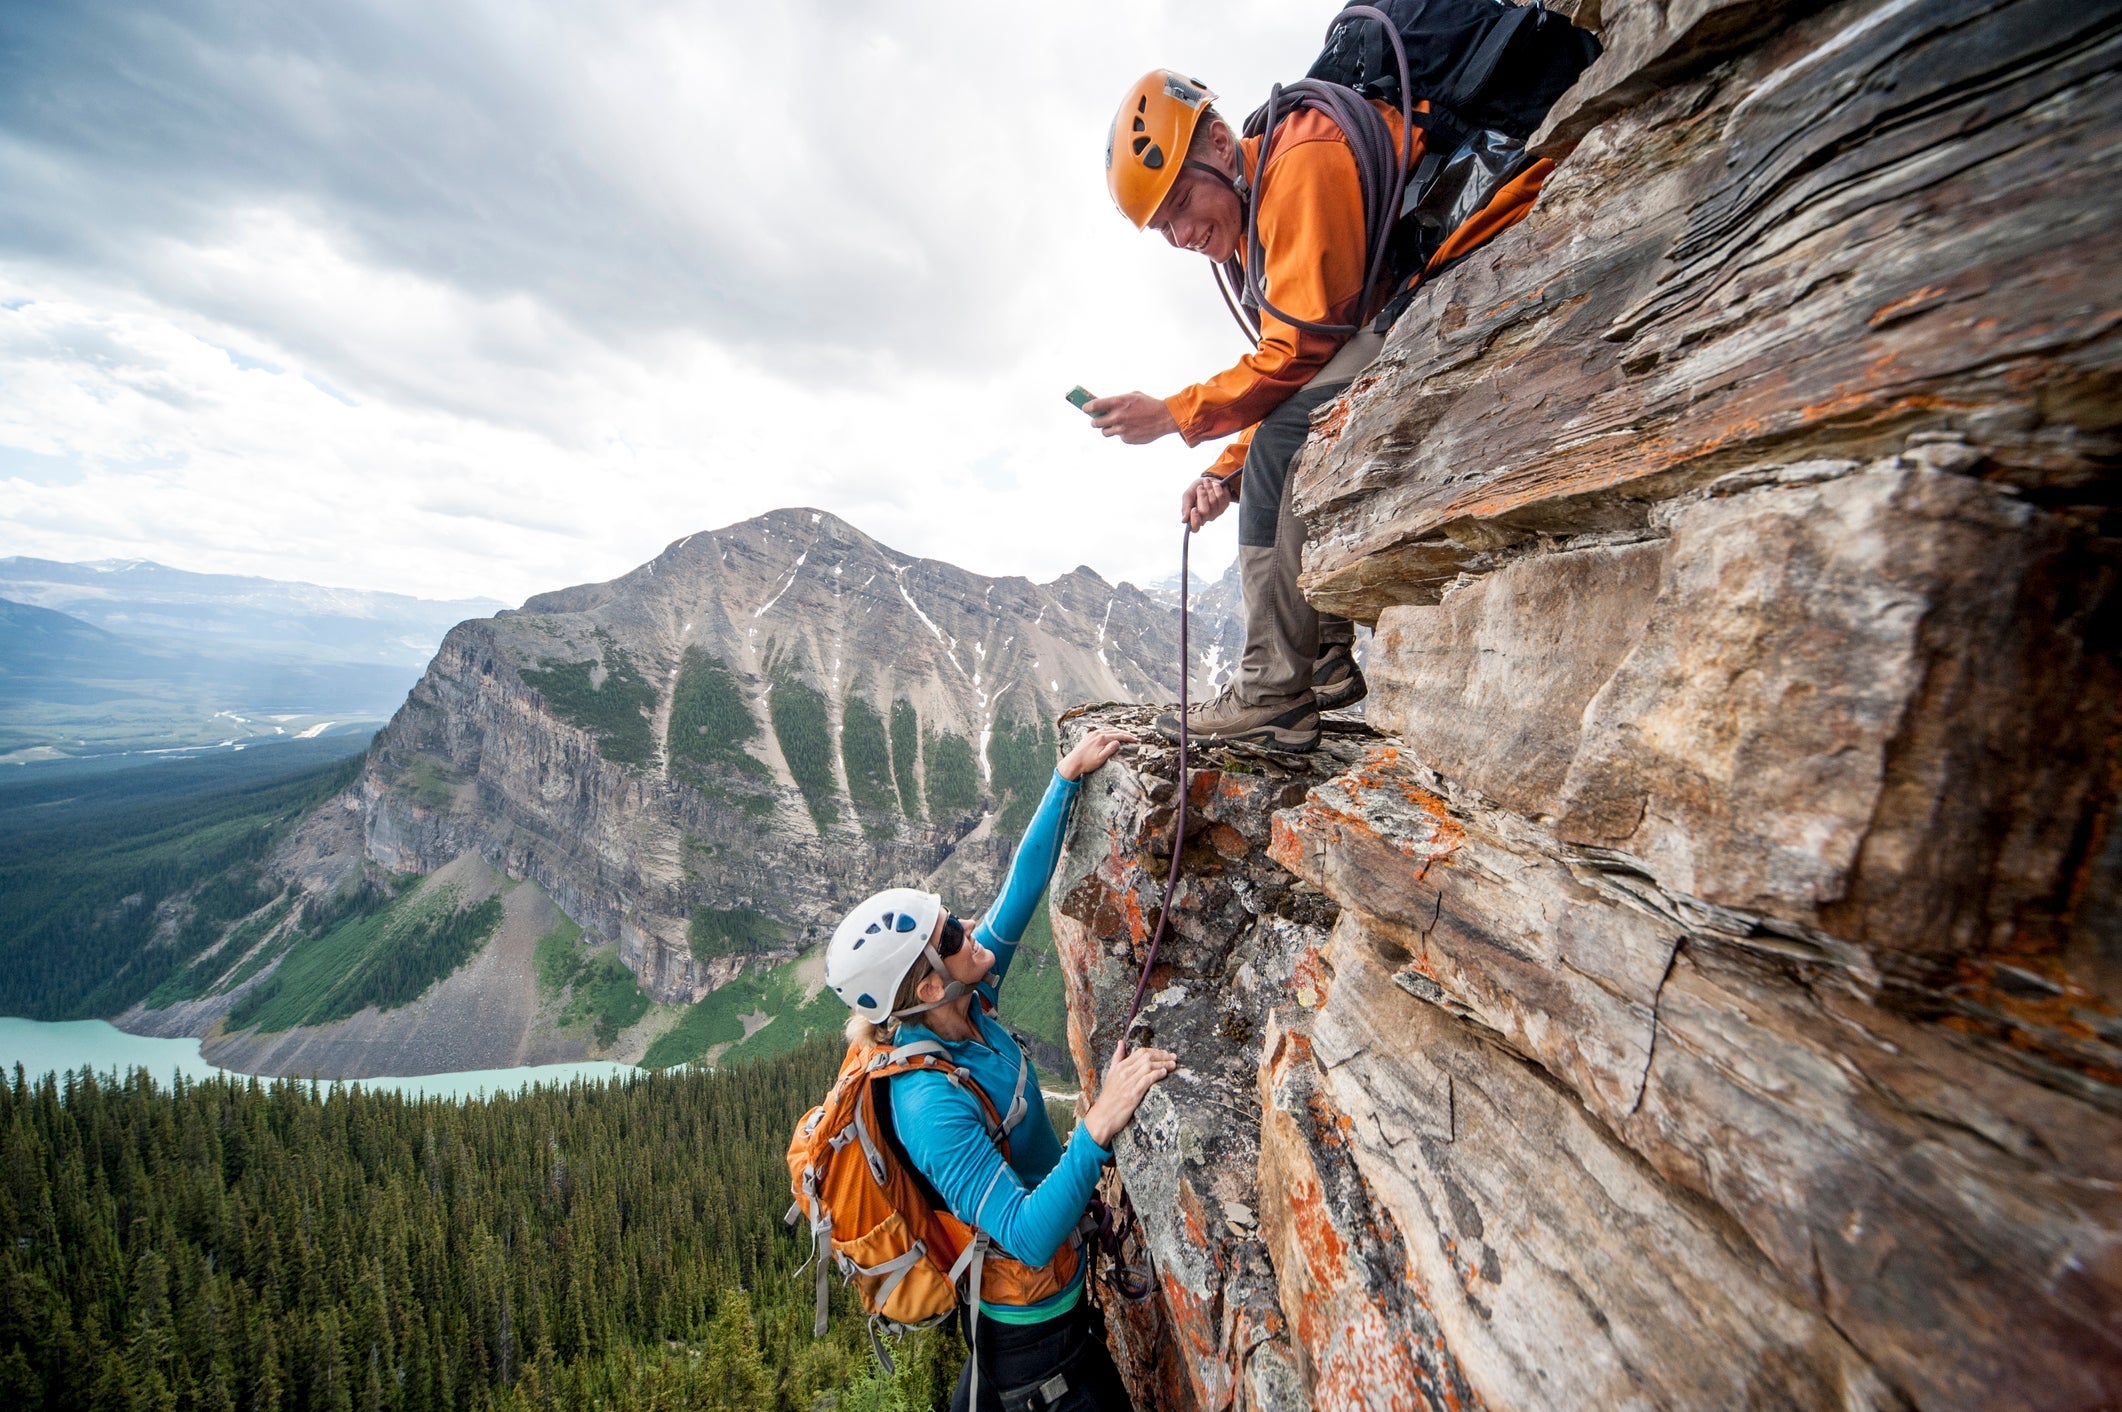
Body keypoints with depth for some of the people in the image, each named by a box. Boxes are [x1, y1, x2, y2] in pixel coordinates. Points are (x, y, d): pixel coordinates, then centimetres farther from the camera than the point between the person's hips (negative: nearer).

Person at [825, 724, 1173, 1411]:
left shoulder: (966, 1010, -16)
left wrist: (1068, 775, -14)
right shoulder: (932, 1104, -38)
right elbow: (1029, 1237, -39)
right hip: (1030, 1322, -7)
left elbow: (1020, 889, -14)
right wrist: (1099, 1126, -51)